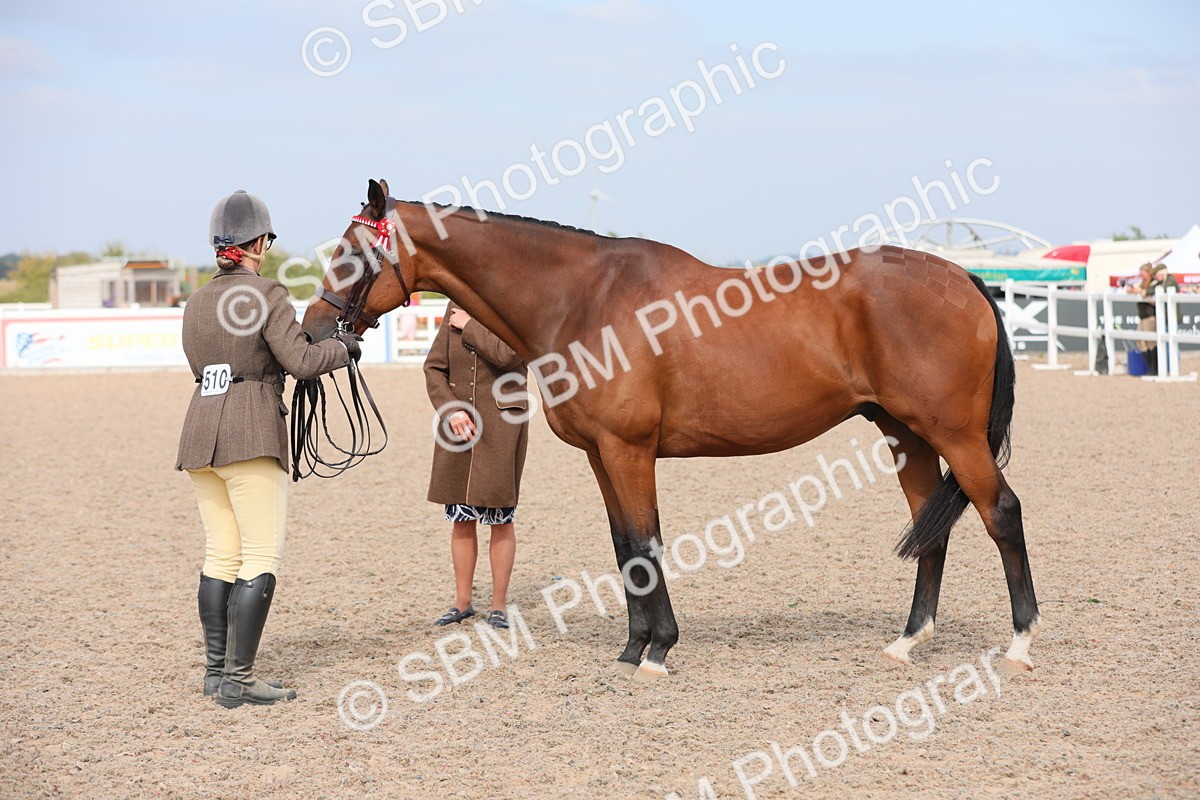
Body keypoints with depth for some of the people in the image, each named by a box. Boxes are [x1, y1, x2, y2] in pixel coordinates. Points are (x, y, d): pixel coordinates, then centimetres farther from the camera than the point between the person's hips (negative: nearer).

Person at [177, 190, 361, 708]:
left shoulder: (196, 302, 13)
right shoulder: (266, 294, -8)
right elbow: (301, 361, -14)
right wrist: (343, 348, 4)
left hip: (201, 433, 8)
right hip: (251, 437, -8)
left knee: (221, 557, 13)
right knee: (261, 559, -4)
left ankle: (215, 670, 17)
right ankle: (238, 680, -7)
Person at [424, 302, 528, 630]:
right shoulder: (456, 308, 8)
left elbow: (506, 354, -25)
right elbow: (434, 367, 4)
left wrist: (469, 326, -13)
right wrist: (450, 410, -10)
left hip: (502, 422, -4)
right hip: (458, 423, 4)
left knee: (501, 517, 3)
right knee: (460, 517, 10)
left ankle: (499, 605, 14)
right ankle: (462, 602, 22)